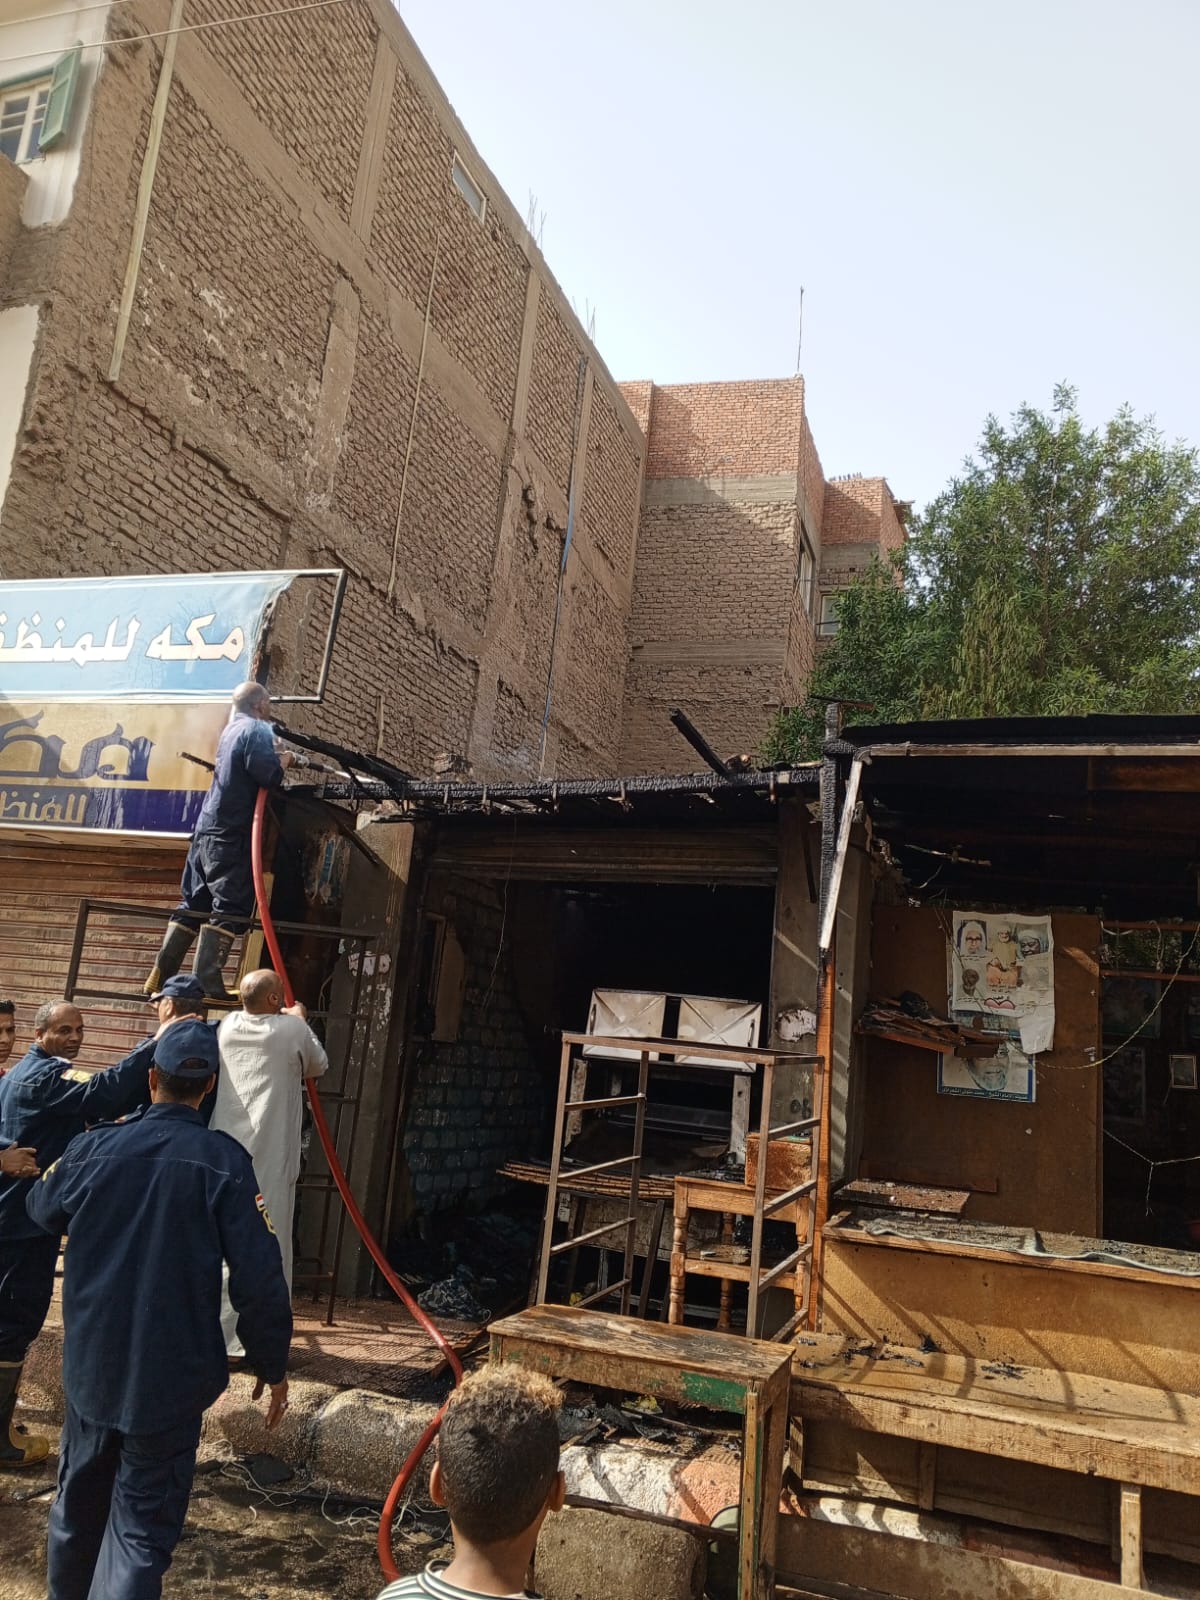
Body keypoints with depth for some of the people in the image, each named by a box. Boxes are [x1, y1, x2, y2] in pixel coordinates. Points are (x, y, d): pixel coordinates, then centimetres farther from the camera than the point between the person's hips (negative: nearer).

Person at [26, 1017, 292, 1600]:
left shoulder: (95, 1146, -8)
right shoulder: (223, 1162, -16)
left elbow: (42, 1211, 15)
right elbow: (258, 1276, -16)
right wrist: (272, 1366, -2)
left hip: (91, 1367, 4)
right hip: (169, 1376, -4)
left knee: (77, 1502, 25)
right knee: (142, 1527, 6)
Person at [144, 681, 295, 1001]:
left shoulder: (232, 729, 19)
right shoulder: (257, 730, -8)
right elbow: (267, 774, -20)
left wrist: (276, 759, 18)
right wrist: (284, 762, -1)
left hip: (207, 831, 9)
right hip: (232, 835, -9)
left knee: (192, 906, 12)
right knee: (228, 908, -8)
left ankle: (160, 977, 11)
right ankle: (206, 985, -12)